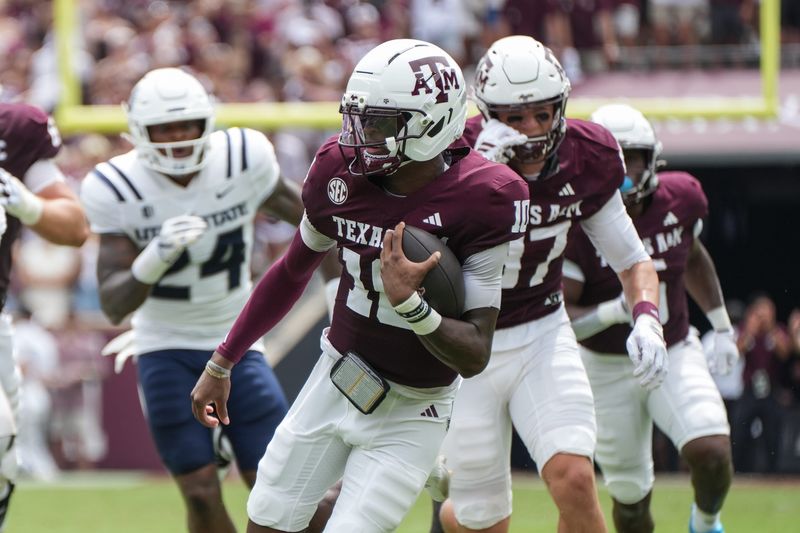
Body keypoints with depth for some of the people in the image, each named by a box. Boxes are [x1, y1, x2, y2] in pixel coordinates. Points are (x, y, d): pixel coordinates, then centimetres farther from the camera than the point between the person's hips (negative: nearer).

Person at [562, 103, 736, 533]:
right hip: (606, 368, -2)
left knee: (712, 452, -21)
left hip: (675, 354, 2)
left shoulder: (680, 198, -8)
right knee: (631, 498, 6)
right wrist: (614, 311, -41)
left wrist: (722, 329, 18)